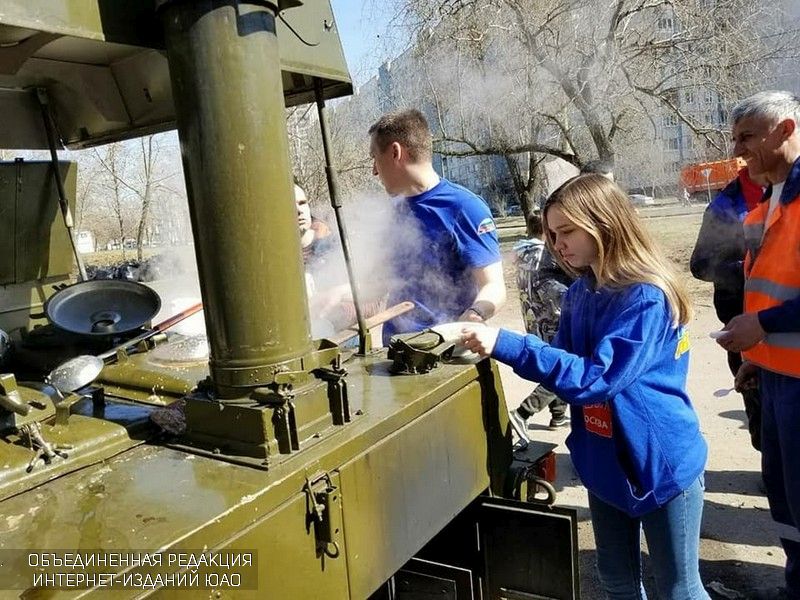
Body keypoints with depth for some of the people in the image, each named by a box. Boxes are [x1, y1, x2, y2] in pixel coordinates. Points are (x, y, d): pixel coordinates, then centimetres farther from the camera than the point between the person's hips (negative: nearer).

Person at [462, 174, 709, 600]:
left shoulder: (648, 297, -23)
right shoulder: (580, 293, 0)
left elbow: (597, 378, -31)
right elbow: (568, 360, 4)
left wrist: (506, 345, -36)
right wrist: (496, 345, -12)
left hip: (662, 464, -6)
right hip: (606, 464, 7)